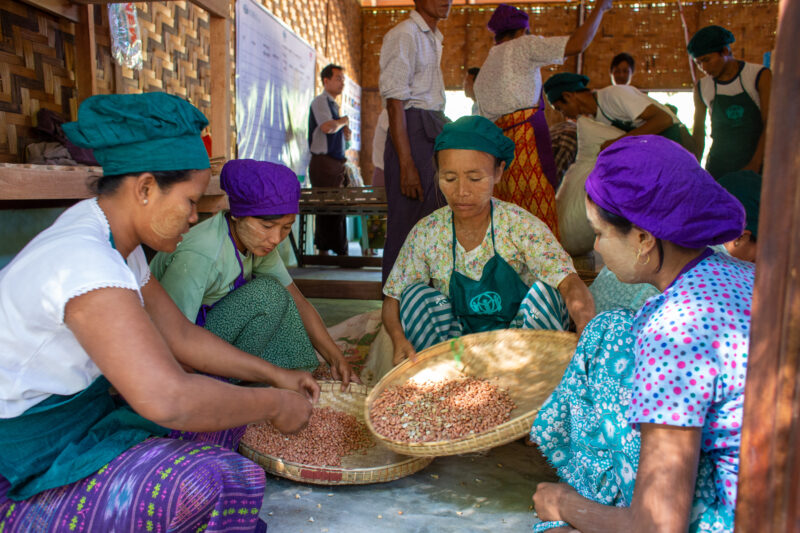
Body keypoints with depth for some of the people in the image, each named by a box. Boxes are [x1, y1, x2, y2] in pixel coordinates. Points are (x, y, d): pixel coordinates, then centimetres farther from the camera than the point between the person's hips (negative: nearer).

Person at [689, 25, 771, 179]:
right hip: (719, 166, 2)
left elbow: (771, 125, -7)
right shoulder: (702, 88, 8)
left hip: (757, 165, -2)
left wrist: (754, 165, -18)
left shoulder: (760, 76, -1)